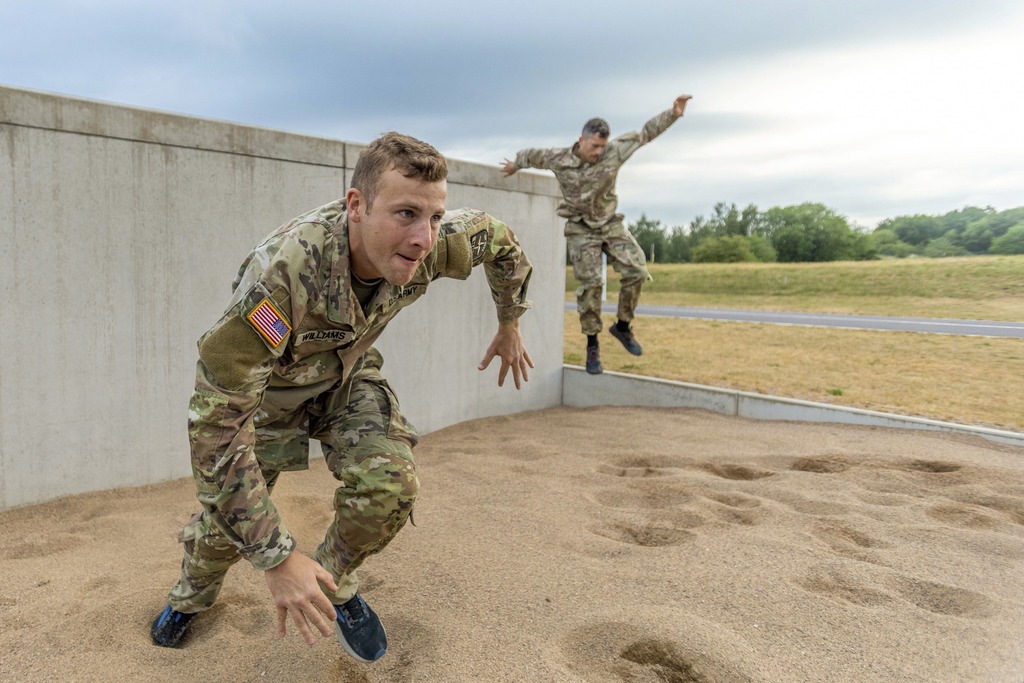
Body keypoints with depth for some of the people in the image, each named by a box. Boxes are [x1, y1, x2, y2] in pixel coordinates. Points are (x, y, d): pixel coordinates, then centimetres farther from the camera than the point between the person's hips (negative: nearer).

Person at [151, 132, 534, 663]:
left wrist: (509, 325, 8)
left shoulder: (430, 246, -29)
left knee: (390, 484, -20)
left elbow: (498, 238, -4)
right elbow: (216, 422, -42)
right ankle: (193, 594, 45)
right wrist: (277, 558, -40)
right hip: (266, 388, -2)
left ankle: (335, 582, 13)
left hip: (346, 377, 3)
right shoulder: (283, 271, -43)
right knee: (227, 523, 5)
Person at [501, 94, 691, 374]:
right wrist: (514, 165, 29)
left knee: (637, 271, -11)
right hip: (581, 230, -2)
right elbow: (532, 155, 10)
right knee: (590, 284, -8)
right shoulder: (558, 159, -11)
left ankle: (623, 325, 10)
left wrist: (673, 113, -11)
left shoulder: (615, 151, -9)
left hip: (610, 224, 3)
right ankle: (592, 346, 6)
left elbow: (646, 132, -2)